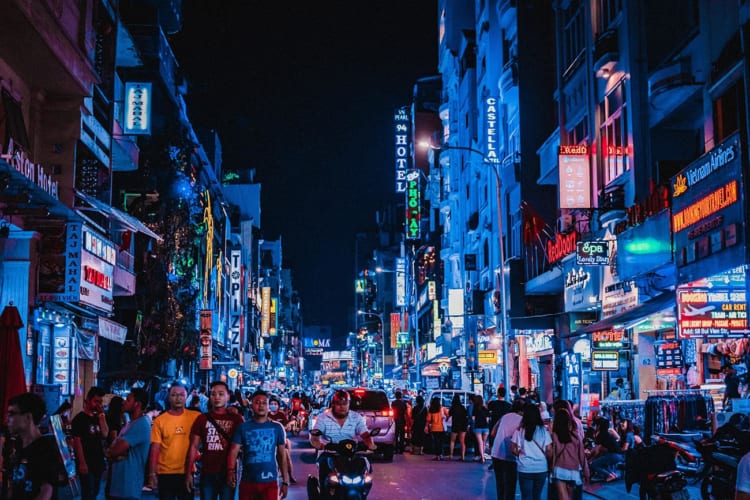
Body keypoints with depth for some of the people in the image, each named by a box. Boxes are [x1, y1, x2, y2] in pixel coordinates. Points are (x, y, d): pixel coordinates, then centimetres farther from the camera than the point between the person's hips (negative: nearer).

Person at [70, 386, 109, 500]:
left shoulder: (98, 418, 11)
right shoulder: (79, 418, -9)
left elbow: (105, 435, 1)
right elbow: (77, 442, -12)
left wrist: (102, 415, -6)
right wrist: (82, 463, -17)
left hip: (98, 462, 7)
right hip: (86, 463, -7)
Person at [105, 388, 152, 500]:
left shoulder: (141, 424, -18)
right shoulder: (131, 423, 16)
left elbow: (118, 449, -22)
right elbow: (115, 447, 15)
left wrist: (109, 452, 0)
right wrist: (113, 453, -8)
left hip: (129, 482, -10)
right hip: (119, 478, 10)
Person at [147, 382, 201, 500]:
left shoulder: (195, 417, 0)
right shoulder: (160, 420, -2)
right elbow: (155, 449, -3)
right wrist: (152, 473, -7)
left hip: (187, 472, 1)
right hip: (165, 473, -1)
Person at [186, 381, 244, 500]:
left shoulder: (236, 419, 2)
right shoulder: (202, 418, 5)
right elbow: (194, 447, 4)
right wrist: (189, 473, -2)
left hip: (228, 473, -1)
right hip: (207, 473, 1)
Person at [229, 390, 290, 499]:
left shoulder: (277, 428, 4)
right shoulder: (243, 427, 3)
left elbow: (282, 455, 8)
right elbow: (234, 451, -5)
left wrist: (285, 482, 4)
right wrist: (231, 471, -24)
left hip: (270, 482, -1)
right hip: (247, 481, 1)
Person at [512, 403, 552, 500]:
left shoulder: (519, 430, -5)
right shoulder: (544, 430, -3)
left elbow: (513, 449, -3)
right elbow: (549, 451, -3)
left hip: (525, 469, -1)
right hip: (541, 468, 1)